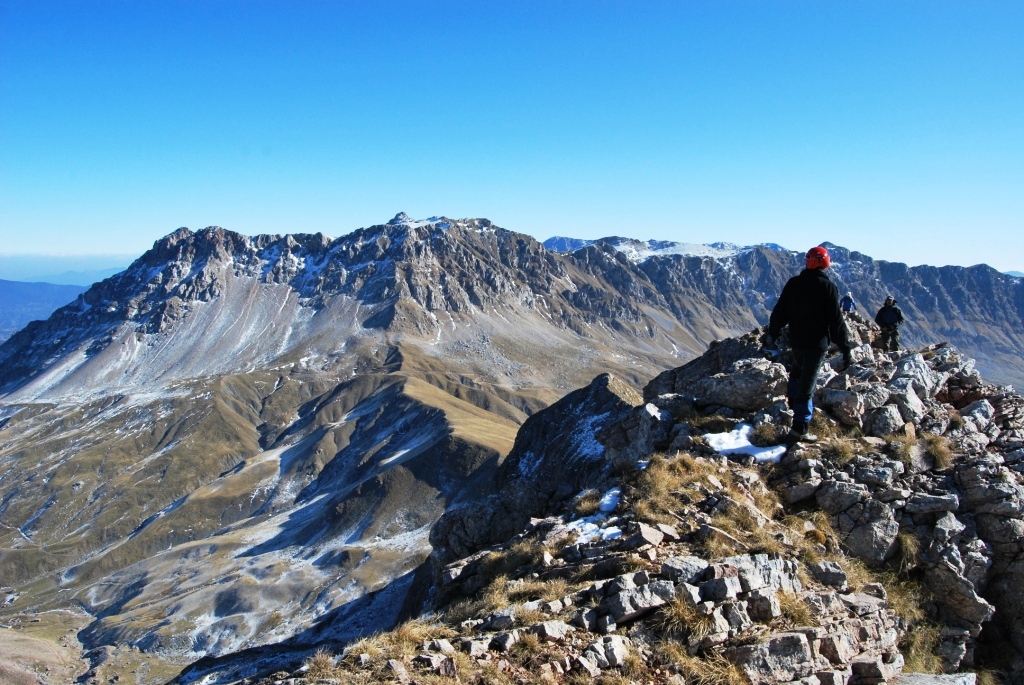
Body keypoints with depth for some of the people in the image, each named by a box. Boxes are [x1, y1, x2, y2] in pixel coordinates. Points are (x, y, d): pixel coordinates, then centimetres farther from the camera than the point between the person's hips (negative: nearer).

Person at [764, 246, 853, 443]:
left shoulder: (793, 283, 1)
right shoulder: (828, 288, -12)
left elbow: (779, 311, 7)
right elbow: (836, 321, -12)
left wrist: (772, 334, 19)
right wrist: (845, 348, -7)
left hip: (796, 340, 4)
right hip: (817, 343, -4)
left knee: (798, 369, 33)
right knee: (807, 383, -2)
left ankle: (793, 401, 38)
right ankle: (799, 429, 0)